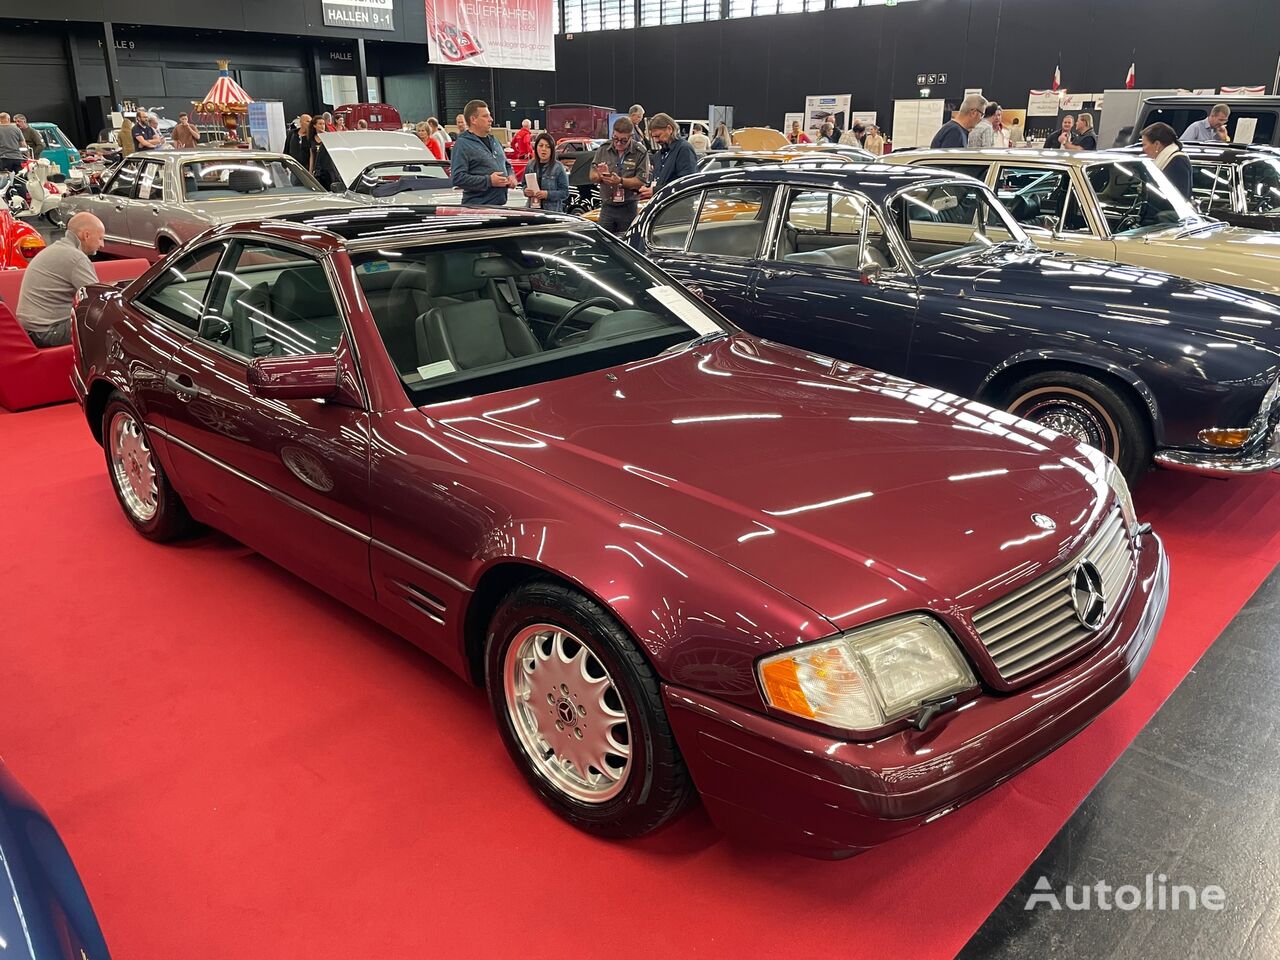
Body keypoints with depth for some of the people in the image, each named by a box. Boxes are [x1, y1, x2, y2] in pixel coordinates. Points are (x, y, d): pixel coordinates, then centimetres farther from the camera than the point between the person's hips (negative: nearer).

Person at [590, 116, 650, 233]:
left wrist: (620, 181, -26)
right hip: (607, 207, 3)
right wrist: (600, 176, -19)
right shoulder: (603, 149, 5)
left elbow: (642, 182, -12)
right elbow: (592, 176, 5)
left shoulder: (640, 152, -5)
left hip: (629, 209, -3)